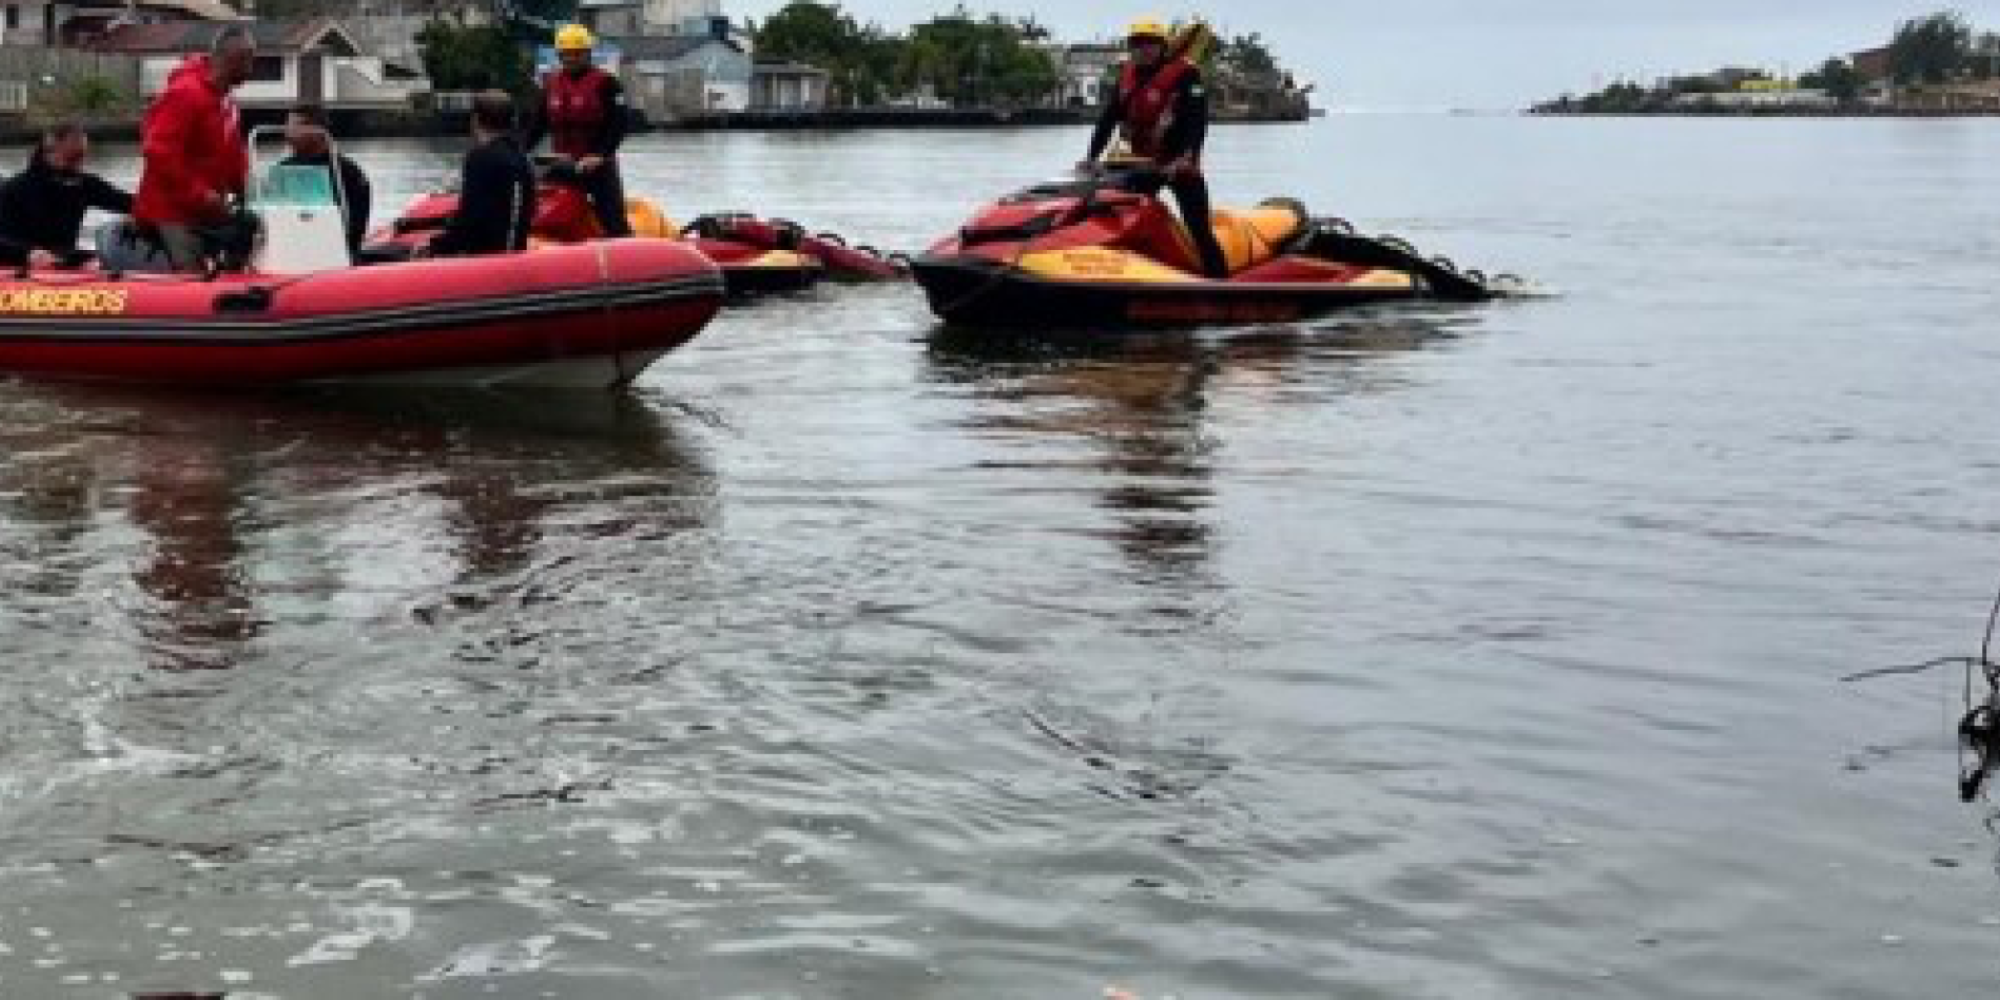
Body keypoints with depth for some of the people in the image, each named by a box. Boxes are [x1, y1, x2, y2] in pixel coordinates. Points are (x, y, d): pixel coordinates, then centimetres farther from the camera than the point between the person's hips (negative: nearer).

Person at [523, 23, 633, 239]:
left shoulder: (605, 83, -5)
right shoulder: (551, 84, 12)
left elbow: (619, 124, -12)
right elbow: (539, 123, 17)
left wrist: (600, 155, -22)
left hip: (598, 163, -5)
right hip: (562, 165, 5)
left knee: (614, 221, -10)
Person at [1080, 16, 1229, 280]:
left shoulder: (1184, 74, -12)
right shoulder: (1128, 76, 7)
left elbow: (1198, 119, -22)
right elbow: (1108, 118, 7)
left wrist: (1187, 157, -36)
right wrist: (1093, 156, -3)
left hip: (1179, 164, -6)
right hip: (1143, 163, 6)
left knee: (1199, 229, -11)